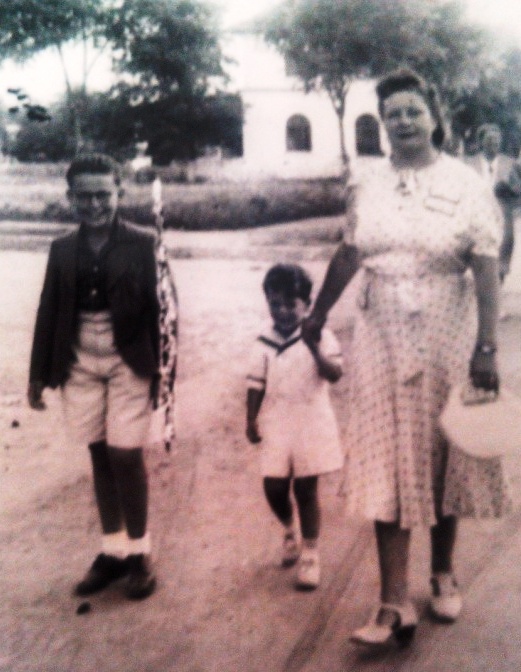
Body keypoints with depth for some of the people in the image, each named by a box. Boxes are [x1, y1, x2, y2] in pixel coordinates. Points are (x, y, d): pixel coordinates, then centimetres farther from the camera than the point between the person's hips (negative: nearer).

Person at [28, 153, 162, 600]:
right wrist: (39, 374, 8)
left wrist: (164, 370, -12)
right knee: (101, 457, 11)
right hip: (80, 366, 4)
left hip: (129, 364, -4)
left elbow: (160, 307, -7)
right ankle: (113, 551, 23)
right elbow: (49, 312, 8)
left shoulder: (143, 244, -6)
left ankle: (139, 553, 15)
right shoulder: (63, 249, 6)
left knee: (126, 456, -2)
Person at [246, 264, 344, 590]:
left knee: (306, 489, 2)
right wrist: (252, 420, 1)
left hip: (312, 422, -3)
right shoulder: (264, 342, 2)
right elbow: (257, 384, 6)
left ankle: (310, 555, 16)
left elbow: (335, 374, -20)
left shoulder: (320, 336, -8)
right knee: (274, 487, 3)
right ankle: (290, 531, 35)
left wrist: (315, 349, -35)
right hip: (276, 423, 3)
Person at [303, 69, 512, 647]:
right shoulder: (367, 182, 2)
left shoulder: (466, 185, -6)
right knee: (387, 463, 1)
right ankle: (395, 603, 5)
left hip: (446, 340, -2)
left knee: (443, 455, 10)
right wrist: (318, 315, 14)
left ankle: (442, 572, 32)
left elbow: (486, 274, -10)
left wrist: (486, 348, -17)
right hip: (381, 340, 2)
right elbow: (347, 256, 10)